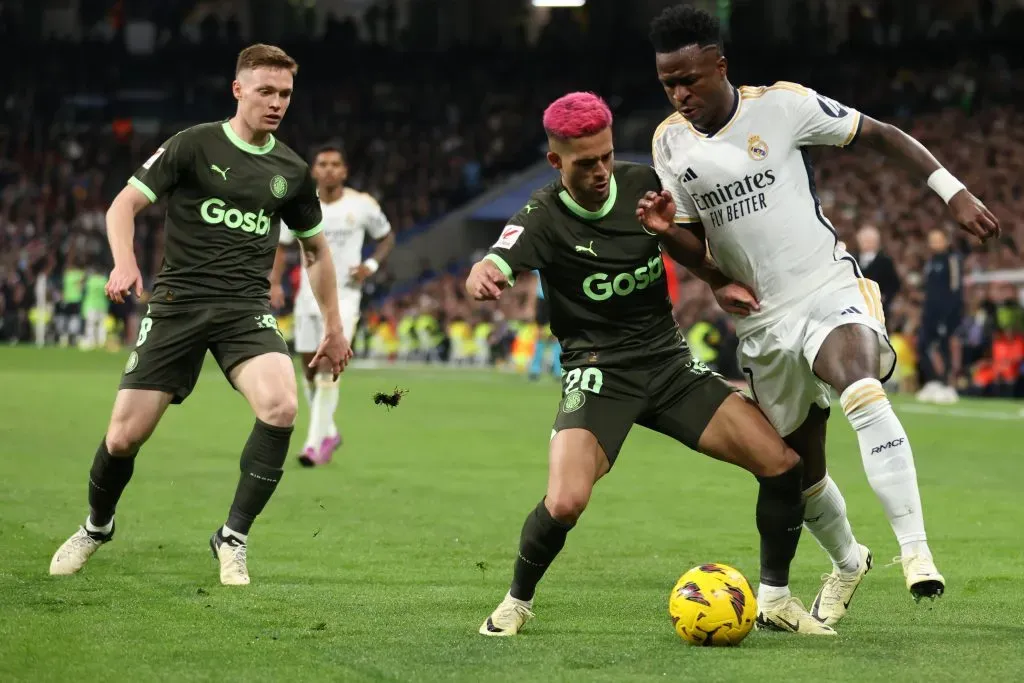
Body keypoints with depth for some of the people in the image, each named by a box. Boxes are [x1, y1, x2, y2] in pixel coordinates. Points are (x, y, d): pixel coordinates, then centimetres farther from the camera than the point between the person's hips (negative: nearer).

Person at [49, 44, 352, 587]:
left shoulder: (291, 170, 9)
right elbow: (125, 204, -4)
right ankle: (96, 527, 29)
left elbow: (316, 248, 23)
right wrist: (124, 262, -23)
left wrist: (333, 327, 22)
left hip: (246, 307, 2)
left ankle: (233, 537, -8)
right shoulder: (194, 145, -2)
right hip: (177, 302, -2)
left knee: (281, 406, -26)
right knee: (124, 435, -4)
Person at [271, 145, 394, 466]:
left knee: (328, 370, -16)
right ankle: (329, 434, 29)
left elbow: (387, 237, 10)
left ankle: (314, 444, -12)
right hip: (308, 297, 3)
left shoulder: (362, 205, -5)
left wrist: (371, 265, -7)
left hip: (344, 298, -3)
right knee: (310, 373, 8)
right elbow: (281, 246, 7)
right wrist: (274, 283, -8)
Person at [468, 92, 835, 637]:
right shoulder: (544, 217, -13)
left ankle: (775, 599, 12)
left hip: (669, 362, 4)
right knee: (565, 503, -27)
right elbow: (490, 271, -32)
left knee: (783, 464, -8)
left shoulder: (643, 185, -1)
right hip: (598, 374, -4)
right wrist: (483, 277, -56)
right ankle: (517, 602, 3)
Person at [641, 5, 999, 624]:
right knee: (799, 467, 13)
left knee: (863, 391, -36)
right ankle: (848, 561, 43)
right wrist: (665, 230, -15)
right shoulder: (669, 142, 4)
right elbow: (695, 248, 9)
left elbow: (880, 134, 0)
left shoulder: (782, 105, -9)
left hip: (830, 291, -5)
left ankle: (916, 550, -36)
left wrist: (953, 191, -7)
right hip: (763, 318, 5)